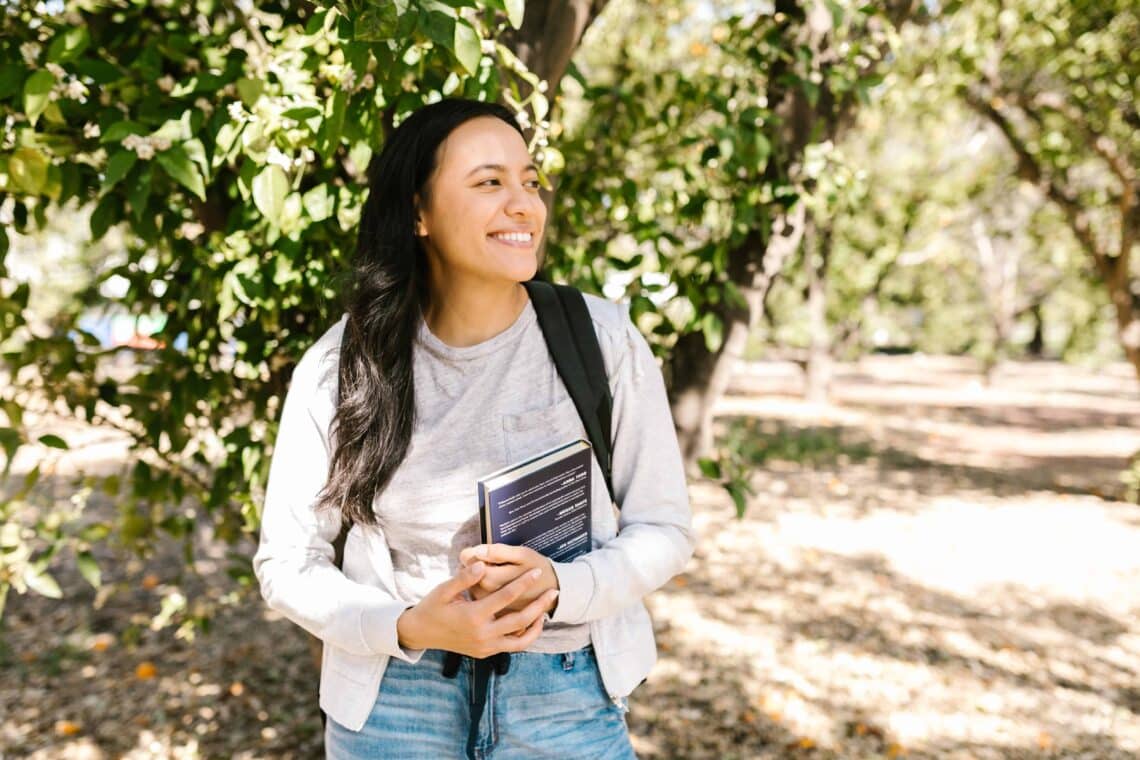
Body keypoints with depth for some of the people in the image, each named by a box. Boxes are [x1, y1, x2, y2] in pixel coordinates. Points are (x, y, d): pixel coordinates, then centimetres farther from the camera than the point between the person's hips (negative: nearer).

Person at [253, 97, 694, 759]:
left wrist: (557, 589, -22)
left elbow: (664, 528, -5)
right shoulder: (339, 367, -8)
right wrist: (412, 628, -19)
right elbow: (287, 562, -3)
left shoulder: (602, 338, -10)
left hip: (566, 696, 0)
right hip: (391, 698, 0)